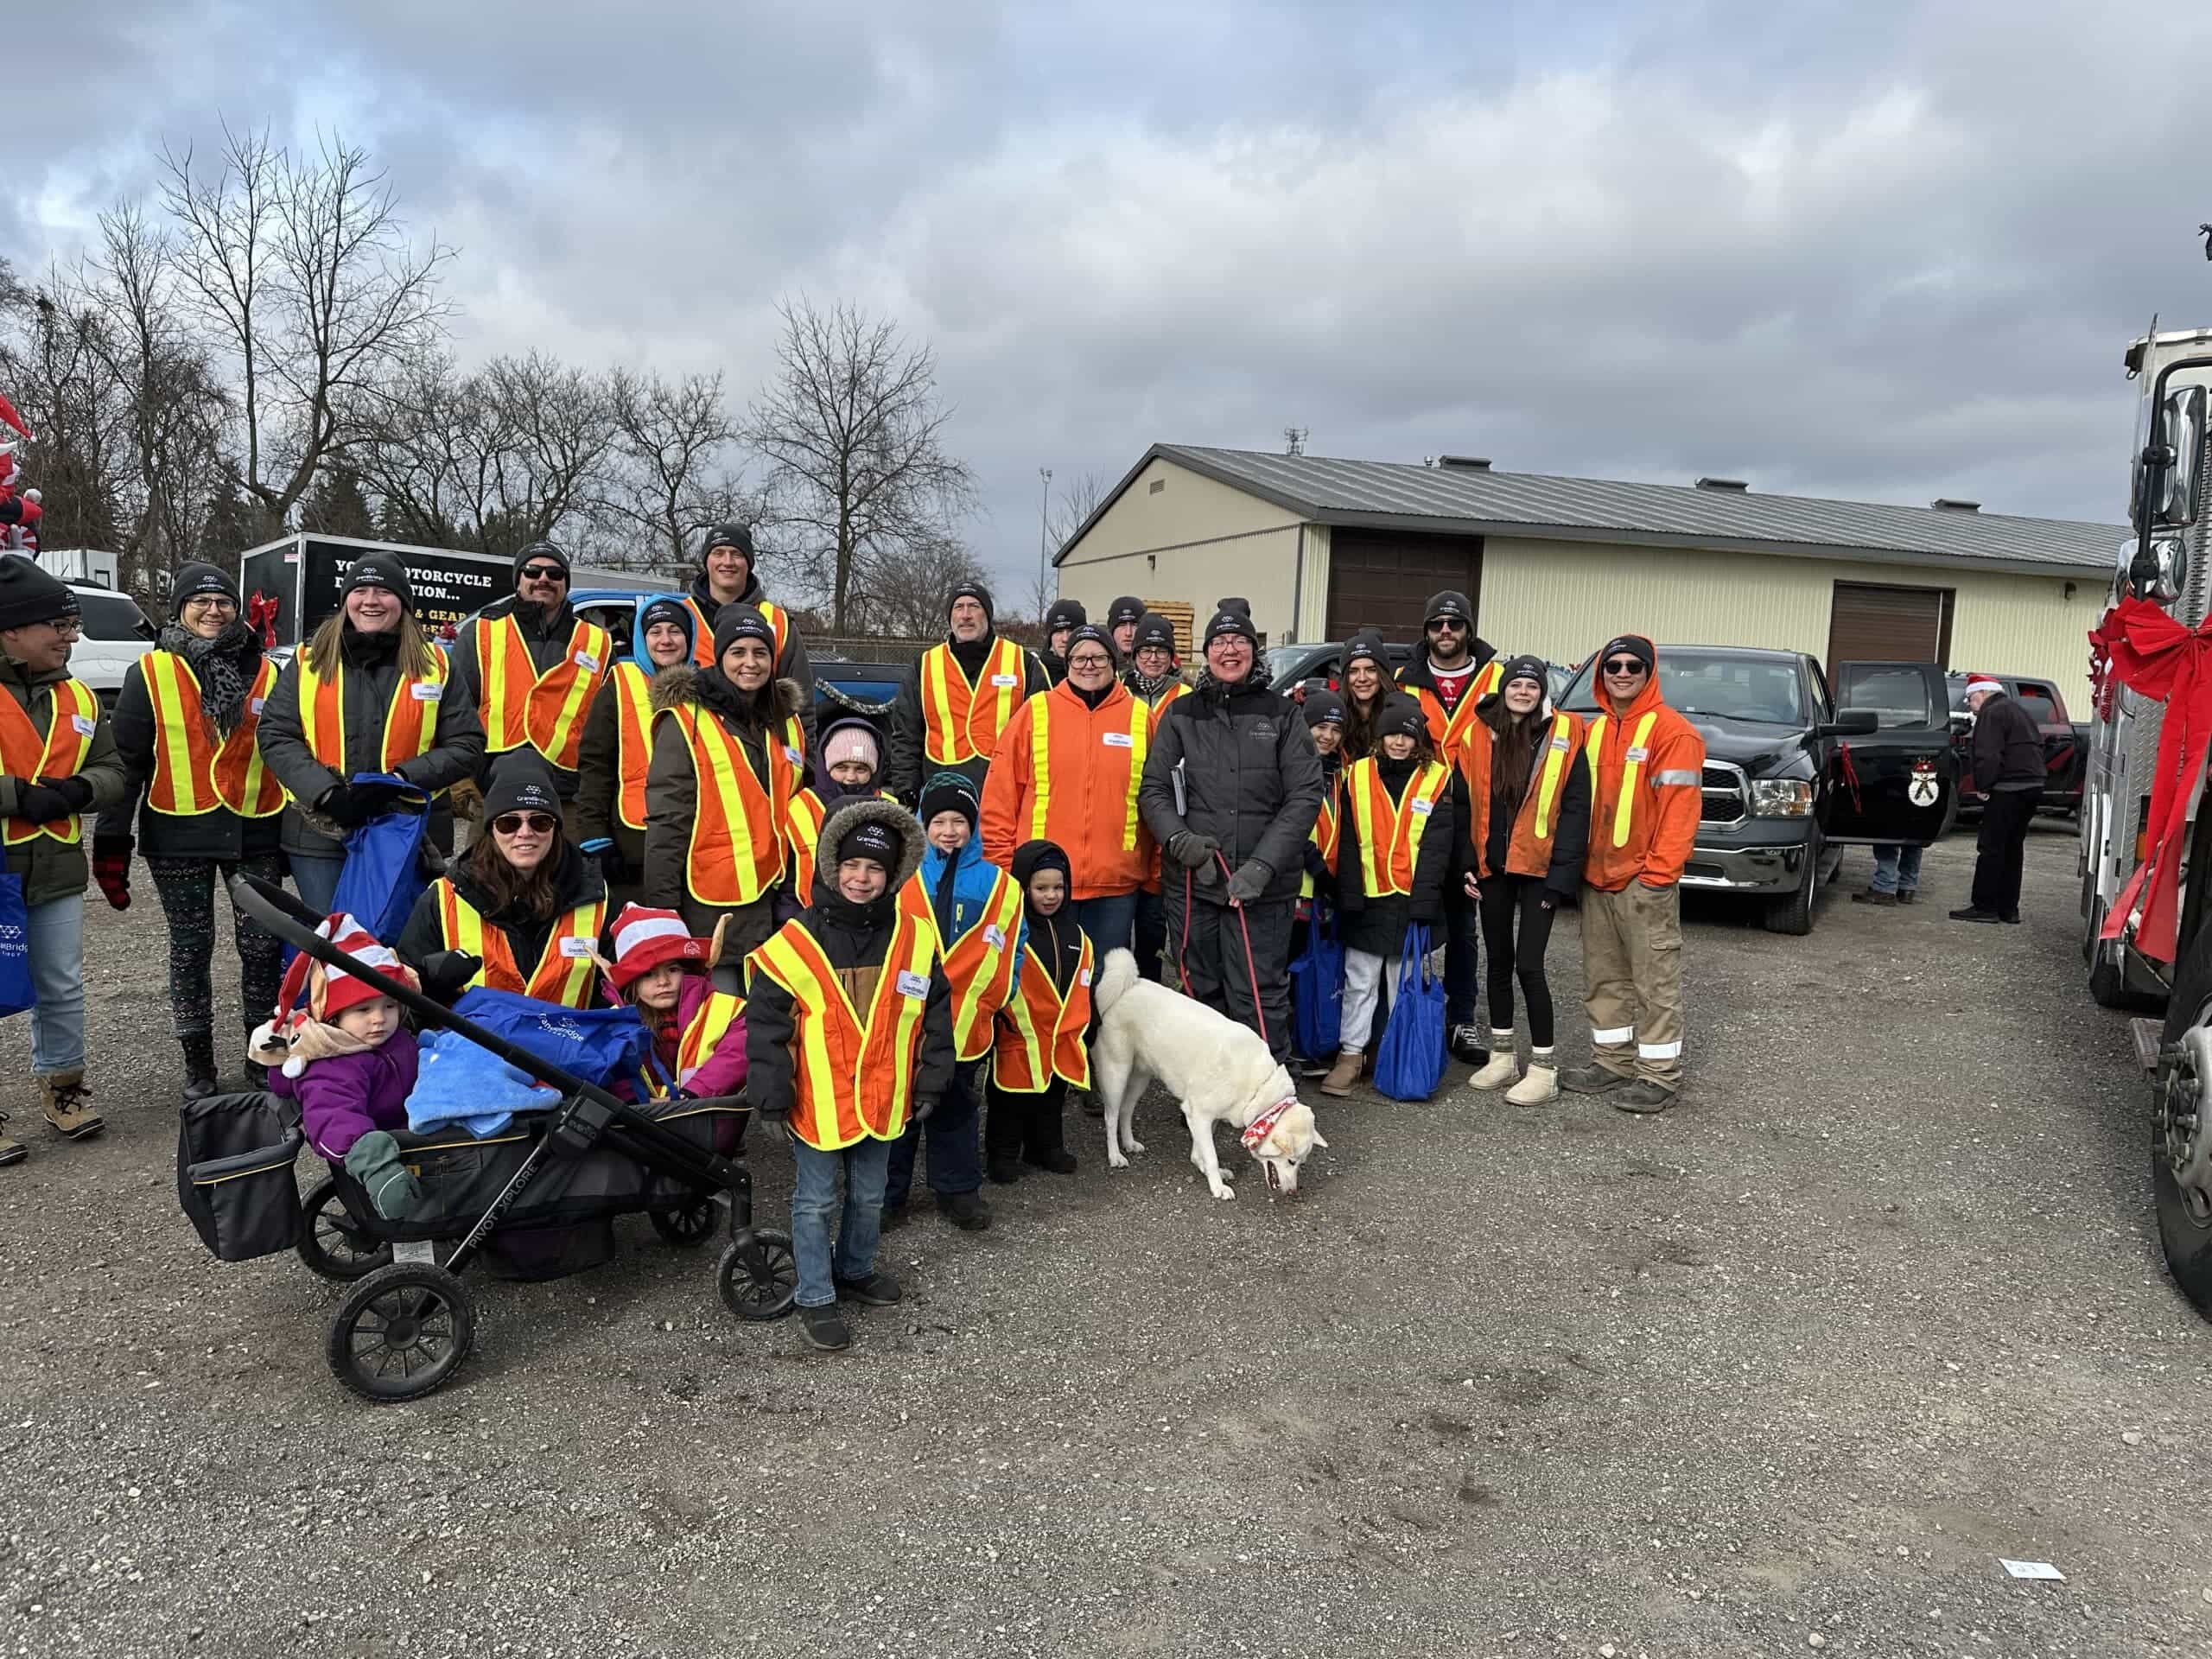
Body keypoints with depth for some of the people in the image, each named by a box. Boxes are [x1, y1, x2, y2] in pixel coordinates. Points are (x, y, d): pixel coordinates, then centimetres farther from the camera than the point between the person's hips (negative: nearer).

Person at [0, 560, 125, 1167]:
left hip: (57, 871, 5)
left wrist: (78, 790, -8)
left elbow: (111, 771, 13)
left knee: (63, 989, 14)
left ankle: (62, 1084, 29)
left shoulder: (78, 698, 10)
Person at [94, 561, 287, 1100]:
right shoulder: (149, 674, 0)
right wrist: (112, 842, -4)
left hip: (254, 833, 2)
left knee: (263, 946, 3)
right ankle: (198, 1066, 19)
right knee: (190, 951, 7)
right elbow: (126, 760, 0)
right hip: (179, 837, -1)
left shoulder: (263, 672, 7)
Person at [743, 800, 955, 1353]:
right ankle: (816, 1299, 25)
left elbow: (934, 1014, 5)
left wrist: (930, 1081, 5)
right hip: (817, 1101, -3)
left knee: (869, 1196, 21)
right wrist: (771, 1096, -10)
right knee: (815, 1202, 10)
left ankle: (855, 1270, 44)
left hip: (881, 1097, 4)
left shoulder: (914, 937, -4)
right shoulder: (795, 941, -14)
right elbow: (766, 1025, -11)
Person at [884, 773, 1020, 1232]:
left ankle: (957, 1188, 29)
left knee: (955, 1105, 15)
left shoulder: (997, 884, 3)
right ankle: (889, 1194, 21)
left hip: (964, 1020, 1)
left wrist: (993, 998, 0)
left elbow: (1010, 948, 6)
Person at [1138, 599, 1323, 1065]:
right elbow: (1154, 789, 8)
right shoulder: (1181, 714, 10)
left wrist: (1263, 864, -12)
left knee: (1258, 998, -3)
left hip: (1263, 888, -2)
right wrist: (1178, 838, -13)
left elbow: (1305, 796, -1)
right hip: (1193, 882, 2)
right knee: (1202, 995, 10)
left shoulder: (1282, 714, 5)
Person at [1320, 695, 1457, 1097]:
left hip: (1412, 902, -1)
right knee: (1360, 982, 7)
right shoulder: (1358, 775, 2)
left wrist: (1423, 901, -13)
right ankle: (1351, 1054, 14)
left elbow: (1436, 846, -6)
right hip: (1368, 900, 1)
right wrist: (1349, 895, -6)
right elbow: (1349, 842, 1)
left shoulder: (1437, 779, -1)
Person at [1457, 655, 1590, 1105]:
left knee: (1528, 965, -6)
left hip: (1538, 869, -4)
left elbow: (1575, 809, -7)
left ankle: (1544, 1067, 5)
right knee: (1499, 960, 13)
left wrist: (1562, 874, -12)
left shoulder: (1564, 736, -6)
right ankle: (1502, 1056, 25)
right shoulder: (1477, 736, 4)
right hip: (1492, 868, 4)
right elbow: (1464, 805, 8)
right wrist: (1467, 863, 1)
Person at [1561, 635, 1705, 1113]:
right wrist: (1577, 862, 10)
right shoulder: (1594, 731, 14)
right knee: (1603, 977, 14)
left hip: (1645, 880, -8)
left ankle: (1659, 1076, 5)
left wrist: (1659, 871, -18)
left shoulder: (1672, 731, -9)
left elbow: (1680, 805, -15)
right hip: (1596, 877, 8)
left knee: (1654, 980, -2)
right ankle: (1612, 1062, 25)